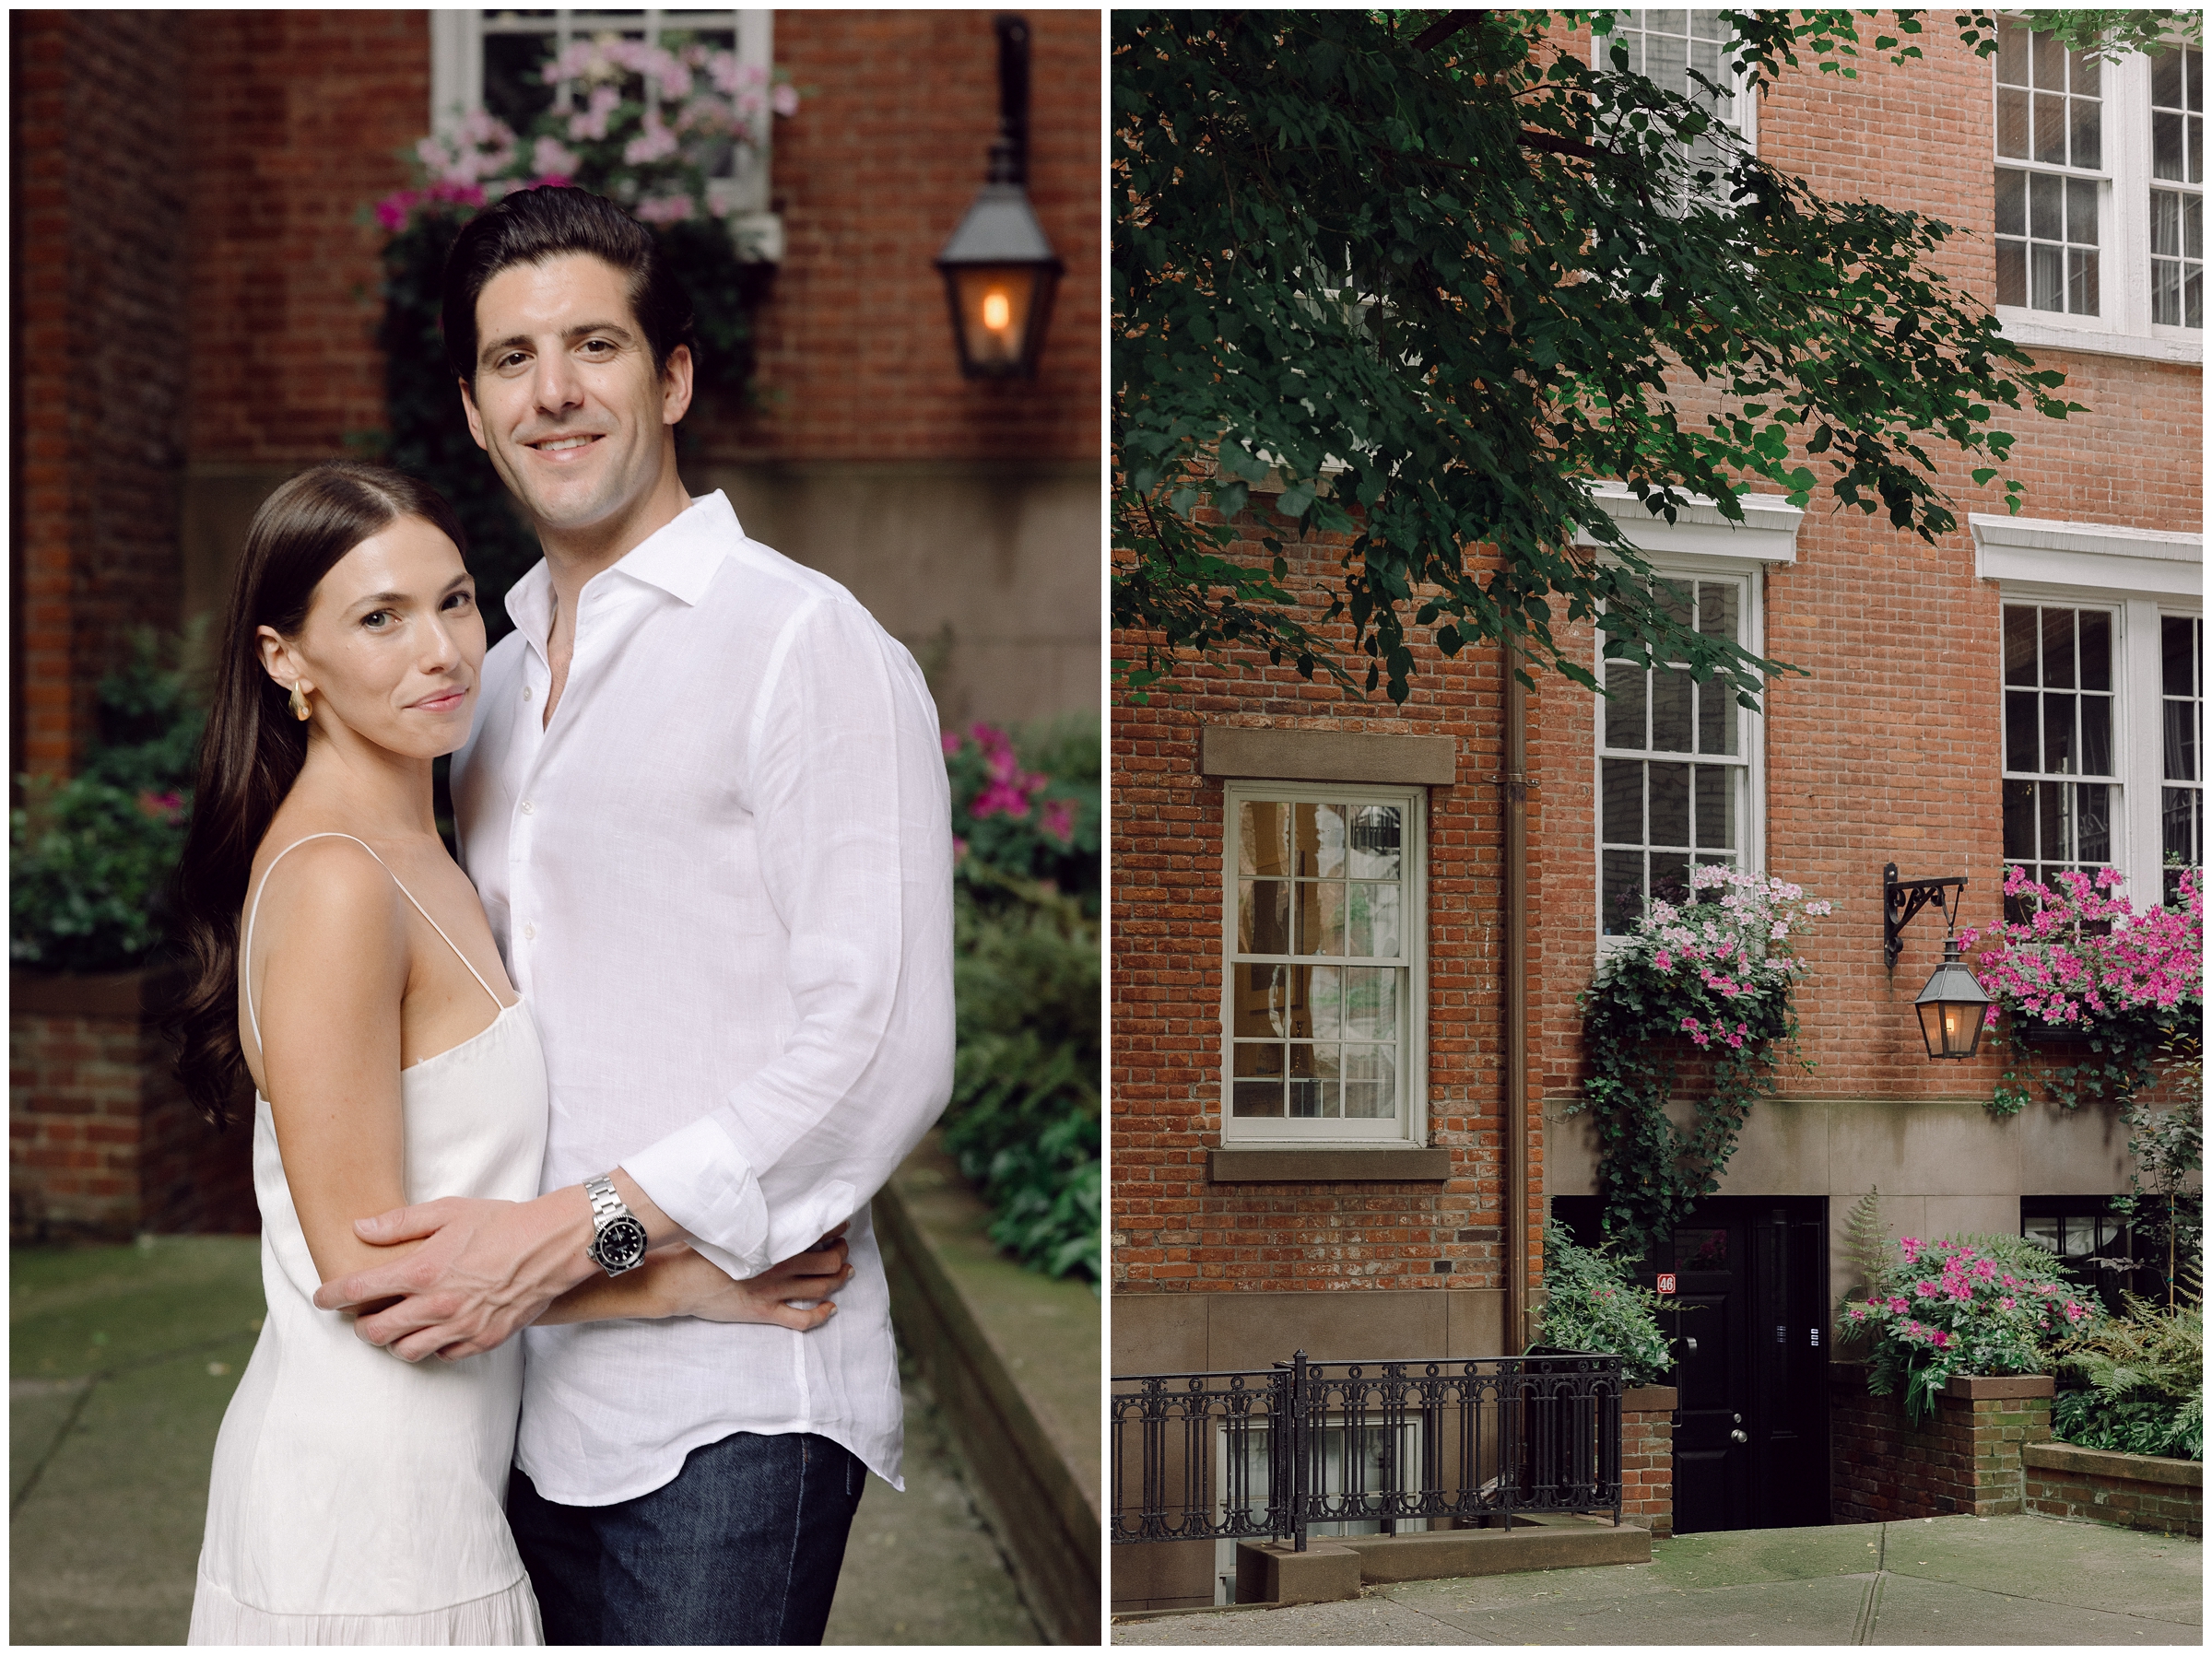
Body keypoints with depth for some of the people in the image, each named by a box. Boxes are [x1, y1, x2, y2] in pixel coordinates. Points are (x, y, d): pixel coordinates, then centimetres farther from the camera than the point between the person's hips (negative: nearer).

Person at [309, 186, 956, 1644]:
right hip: (532, 1395, 7)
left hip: (725, 1403, -7)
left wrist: (571, 1234, -18)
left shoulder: (805, 640, -7)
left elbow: (882, 1049, -15)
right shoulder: (504, 676, 19)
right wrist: (472, 1249, 8)